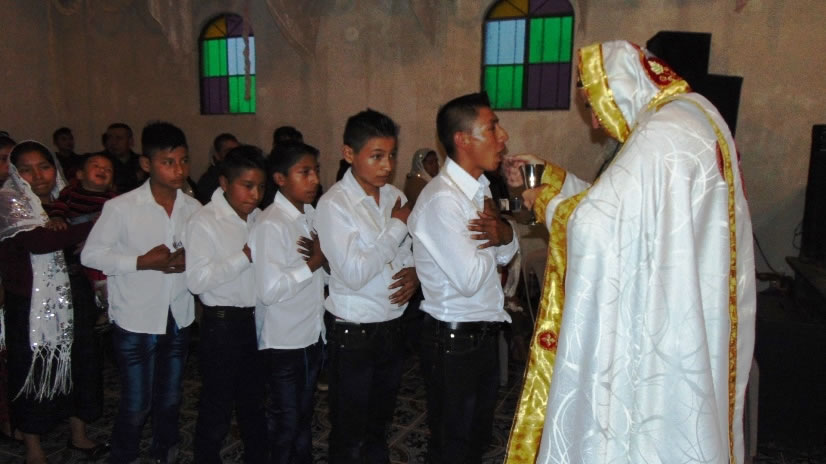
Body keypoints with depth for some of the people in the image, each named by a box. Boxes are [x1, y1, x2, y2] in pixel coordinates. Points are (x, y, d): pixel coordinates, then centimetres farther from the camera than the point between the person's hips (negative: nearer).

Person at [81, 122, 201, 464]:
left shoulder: (193, 207, -2)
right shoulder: (121, 207, -13)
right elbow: (91, 254, -9)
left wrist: (190, 261, -15)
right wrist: (143, 262, -19)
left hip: (178, 318, 4)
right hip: (136, 320, -4)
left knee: (170, 399, 18)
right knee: (136, 405, 4)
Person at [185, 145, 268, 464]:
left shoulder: (259, 218, 5)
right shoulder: (204, 222, -12)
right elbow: (196, 280, -22)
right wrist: (245, 256, -22)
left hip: (258, 320, 6)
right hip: (223, 323, -5)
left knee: (255, 403, 21)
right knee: (217, 408, 11)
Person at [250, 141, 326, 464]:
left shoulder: (312, 215, 4)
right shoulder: (271, 225, -20)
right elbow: (270, 291, -28)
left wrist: (324, 258, -11)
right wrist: (315, 262, -19)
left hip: (313, 334, 7)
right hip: (284, 340, -7)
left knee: (304, 416, 23)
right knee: (286, 423, 12)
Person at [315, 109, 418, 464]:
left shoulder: (395, 196, 3)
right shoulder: (335, 204, -16)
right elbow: (354, 273, -24)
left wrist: (415, 273, -9)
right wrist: (397, 226, -17)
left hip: (392, 326, 6)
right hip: (354, 333, -5)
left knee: (380, 423, 23)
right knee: (349, 432, 13)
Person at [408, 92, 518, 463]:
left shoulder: (478, 188, 6)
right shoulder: (443, 199, -23)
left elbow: (506, 254, 13)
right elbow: (470, 279, -28)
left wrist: (503, 234, -10)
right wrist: (492, 235, -10)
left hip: (484, 333, 9)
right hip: (454, 340, -8)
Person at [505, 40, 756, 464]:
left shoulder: (662, 136, -22)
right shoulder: (691, 116, 10)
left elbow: (594, 221, -24)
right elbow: (621, 204, 15)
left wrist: (546, 201, -4)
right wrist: (553, 176, 15)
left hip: (666, 330, -10)